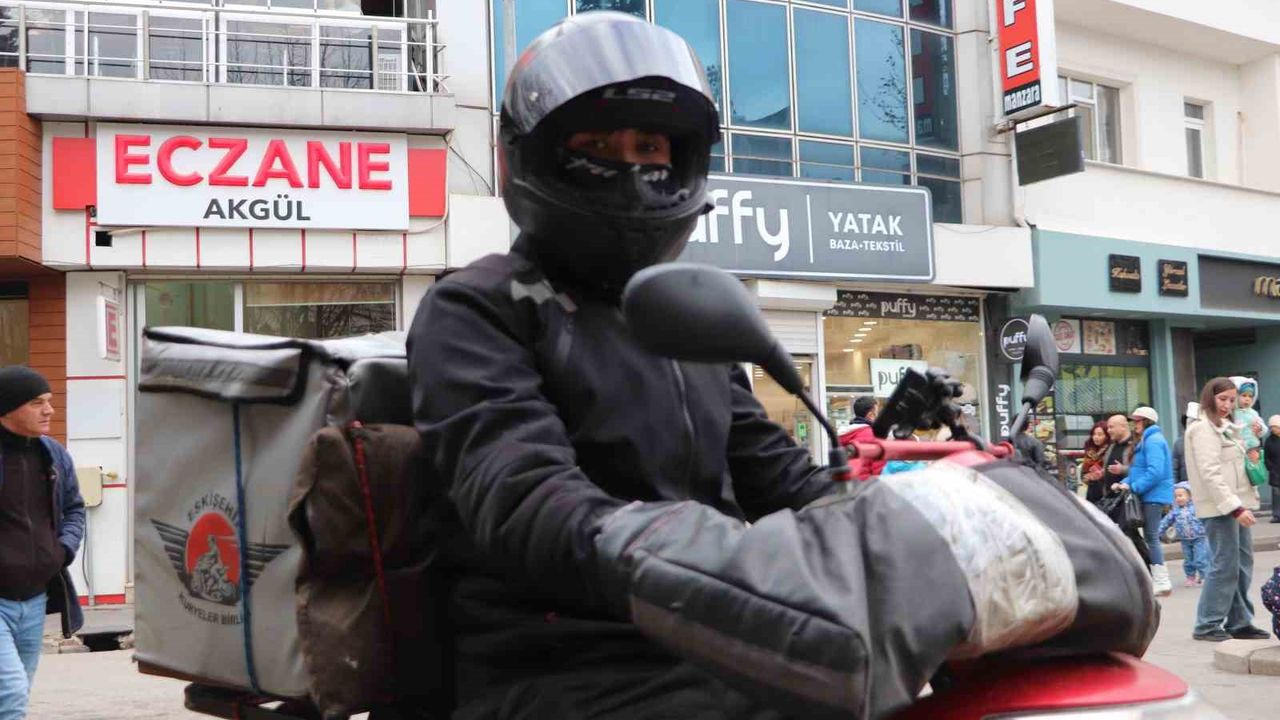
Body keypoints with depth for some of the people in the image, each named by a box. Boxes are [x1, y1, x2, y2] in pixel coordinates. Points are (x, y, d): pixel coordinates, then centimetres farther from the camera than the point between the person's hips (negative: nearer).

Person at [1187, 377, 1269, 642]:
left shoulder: (1227, 427, 20)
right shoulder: (1203, 428, -9)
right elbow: (1210, 473, -18)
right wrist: (1235, 507, -23)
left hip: (1236, 503, 9)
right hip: (1219, 507, -9)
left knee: (1243, 564, 9)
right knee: (1225, 565, -9)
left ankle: (1239, 622, 16)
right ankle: (1207, 625, -2)